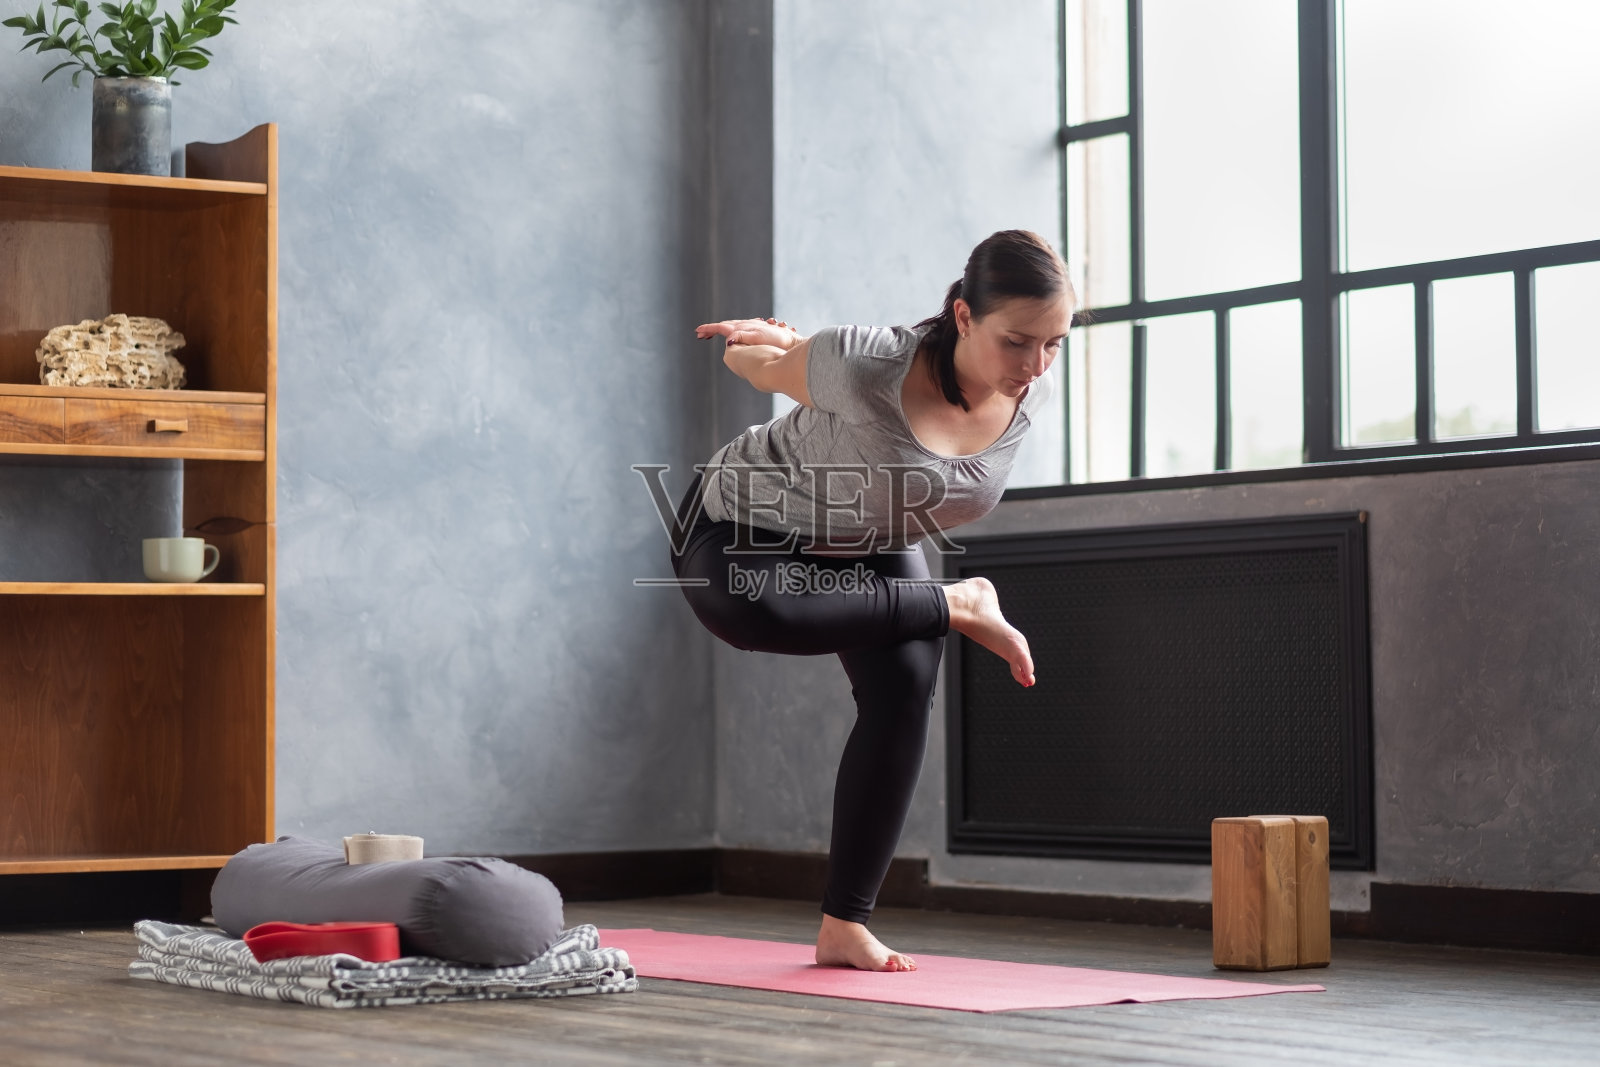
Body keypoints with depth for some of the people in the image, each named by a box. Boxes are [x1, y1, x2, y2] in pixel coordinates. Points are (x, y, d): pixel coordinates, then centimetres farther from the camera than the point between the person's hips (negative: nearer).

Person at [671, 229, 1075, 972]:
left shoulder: (1031, 394, -19)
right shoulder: (866, 367, -39)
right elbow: (754, 362, -15)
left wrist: (790, 339, 10)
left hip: (874, 550, 5)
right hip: (745, 528, -5)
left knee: (905, 687, -19)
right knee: (742, 608, -39)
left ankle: (845, 926, -8)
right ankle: (958, 607, -16)